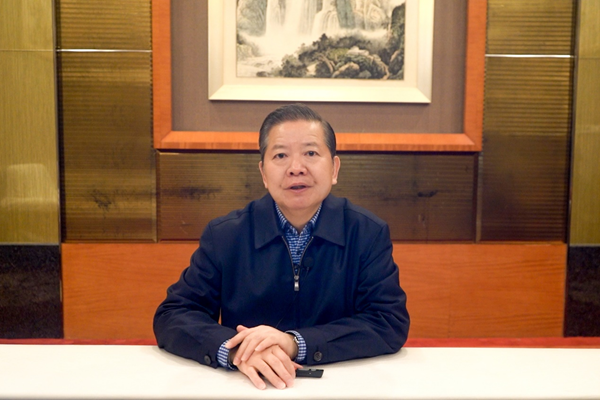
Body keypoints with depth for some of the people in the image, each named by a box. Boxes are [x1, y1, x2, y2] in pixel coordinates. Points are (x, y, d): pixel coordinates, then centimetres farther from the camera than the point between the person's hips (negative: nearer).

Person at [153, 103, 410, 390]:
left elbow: (392, 323, -9)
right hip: (246, 387, 2)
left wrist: (296, 343, -20)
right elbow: (171, 317, -4)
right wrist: (233, 349, -23)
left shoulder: (369, 234, -3)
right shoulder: (223, 235, -2)